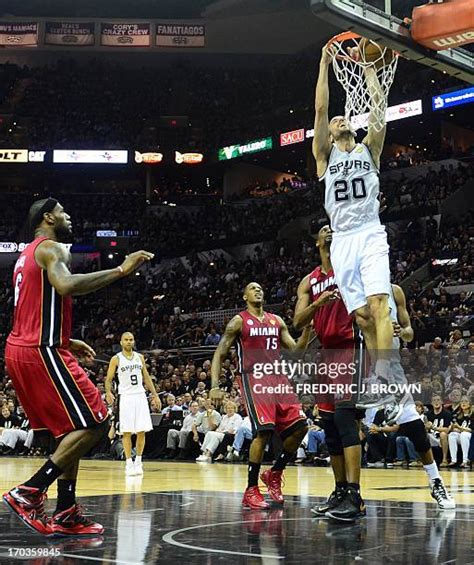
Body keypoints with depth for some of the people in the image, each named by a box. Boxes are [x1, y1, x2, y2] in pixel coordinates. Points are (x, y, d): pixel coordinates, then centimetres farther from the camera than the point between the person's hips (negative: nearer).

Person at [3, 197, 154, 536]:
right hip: (42, 352, -10)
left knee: (72, 429, 15)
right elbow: (65, 285, -29)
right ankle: (29, 493, -13)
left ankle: (66, 514, 10)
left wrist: (67, 342, 29)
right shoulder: (53, 248, -7)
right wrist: (121, 270, -25)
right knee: (95, 424, -8)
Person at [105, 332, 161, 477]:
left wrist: (155, 395, 11)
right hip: (126, 398, -3)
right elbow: (109, 379, -2)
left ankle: (138, 461, 13)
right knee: (127, 432, -4)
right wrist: (108, 392, -21)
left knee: (141, 431, 1)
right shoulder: (116, 359, 0)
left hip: (140, 396, 3)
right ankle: (129, 463, 2)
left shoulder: (140, 357, 11)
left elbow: (146, 377, 15)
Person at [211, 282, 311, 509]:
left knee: (300, 427, -5)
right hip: (254, 379, -6)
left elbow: (296, 349, 15)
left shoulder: (277, 320, 18)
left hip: (277, 378, 6)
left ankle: (274, 474, 15)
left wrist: (308, 326, -1)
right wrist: (215, 385, -11)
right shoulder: (239, 321, 3)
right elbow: (219, 354, 2)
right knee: (264, 430, -20)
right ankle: (251, 491, -10)